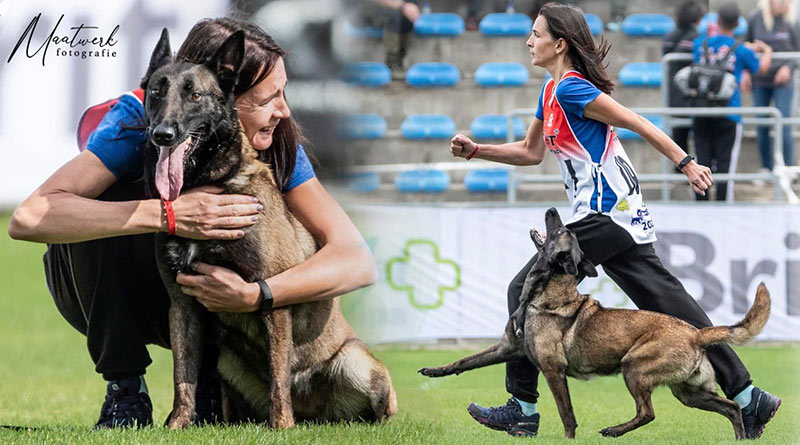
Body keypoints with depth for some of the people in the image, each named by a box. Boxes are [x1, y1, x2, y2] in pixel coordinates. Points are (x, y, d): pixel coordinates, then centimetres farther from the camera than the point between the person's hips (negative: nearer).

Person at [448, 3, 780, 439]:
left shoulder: (571, 89, -12)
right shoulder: (551, 92, 17)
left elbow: (638, 124, -15)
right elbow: (531, 152, 28)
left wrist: (686, 163, -18)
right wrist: (475, 150, 17)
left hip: (603, 218, -10)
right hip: (623, 217, 10)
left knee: (525, 291, -4)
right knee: (668, 303, 6)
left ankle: (522, 407, -2)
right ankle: (747, 397, 2)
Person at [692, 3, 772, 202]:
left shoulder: (701, 44, 3)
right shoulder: (741, 51, -5)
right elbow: (761, 68, 13)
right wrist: (767, 51, 32)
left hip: (701, 116, 3)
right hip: (728, 117, -3)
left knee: (702, 164, 6)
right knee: (725, 164, 0)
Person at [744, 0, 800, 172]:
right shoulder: (756, 18, 0)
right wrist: (745, 72, 0)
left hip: (782, 81, -2)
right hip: (760, 81, 2)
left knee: (784, 126, -7)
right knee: (761, 127, 6)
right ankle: (766, 168, 19)